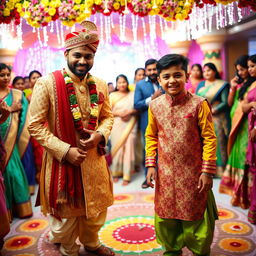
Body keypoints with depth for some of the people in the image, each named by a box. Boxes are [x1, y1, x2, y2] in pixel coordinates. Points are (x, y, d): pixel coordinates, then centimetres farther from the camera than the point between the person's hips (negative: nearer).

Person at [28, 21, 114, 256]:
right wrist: (65, 150, -19)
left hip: (94, 158, 5)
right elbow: (35, 125, -13)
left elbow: (108, 116, 10)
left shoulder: (100, 85, 0)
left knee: (96, 209, 21)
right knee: (66, 213, 15)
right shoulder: (47, 83, -14)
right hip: (62, 160, -4)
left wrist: (99, 135, -11)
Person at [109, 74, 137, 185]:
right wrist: (118, 113, -11)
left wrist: (130, 112, -13)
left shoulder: (132, 94, 10)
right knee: (117, 148, -2)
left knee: (129, 148, -5)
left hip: (130, 125, 0)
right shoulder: (112, 95, 10)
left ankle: (127, 176, 0)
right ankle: (116, 172, 14)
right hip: (116, 125, 0)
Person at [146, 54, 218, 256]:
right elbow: (151, 137, 7)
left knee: (195, 216, 11)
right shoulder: (155, 105, -1)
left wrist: (207, 171, -10)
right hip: (166, 173, 3)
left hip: (193, 173, -3)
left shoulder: (198, 104, -12)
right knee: (166, 215, 17)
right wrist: (151, 164, 2)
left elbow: (209, 139, -9)